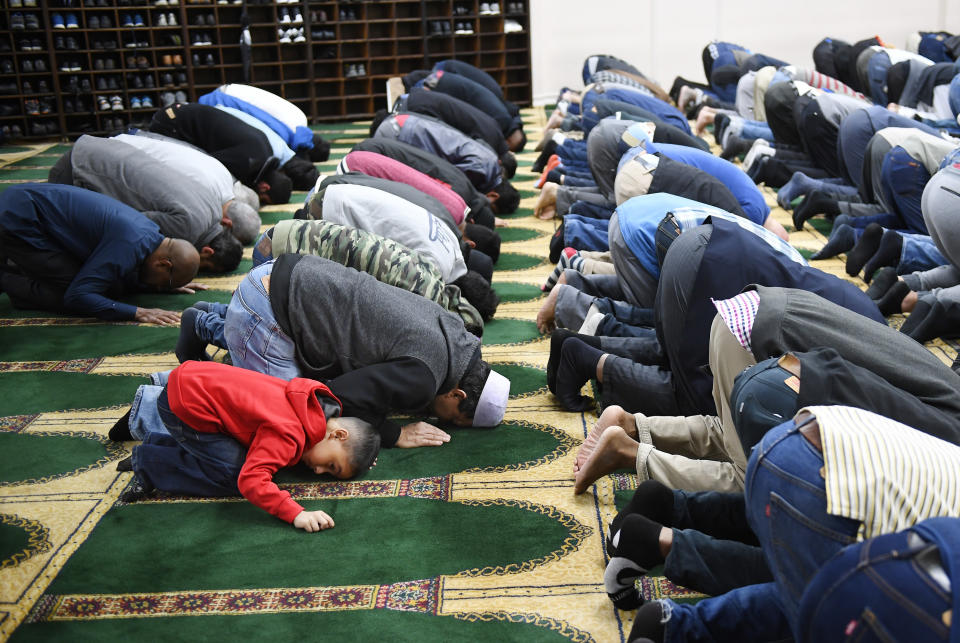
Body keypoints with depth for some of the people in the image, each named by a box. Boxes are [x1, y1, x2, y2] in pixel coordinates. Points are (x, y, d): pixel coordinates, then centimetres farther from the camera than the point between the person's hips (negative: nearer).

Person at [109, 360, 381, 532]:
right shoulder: (289, 433, -28)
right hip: (185, 404, -9)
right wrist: (296, 514, -40)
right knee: (233, 472, -14)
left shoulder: (317, 407, 0)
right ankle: (147, 463, 1)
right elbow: (251, 480, -35)